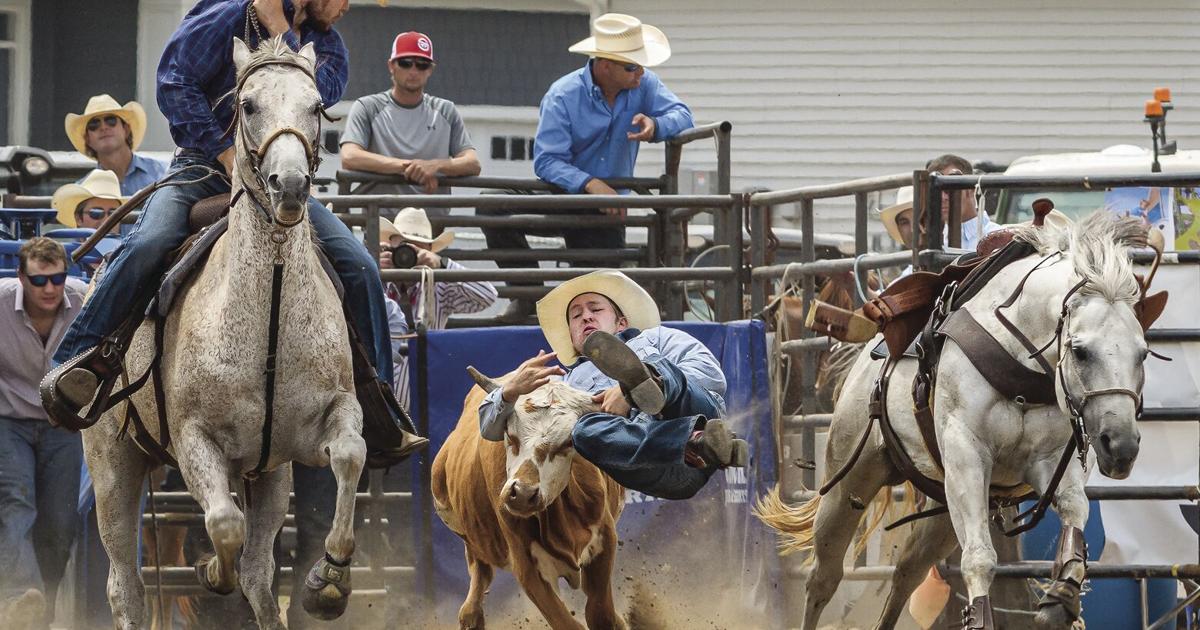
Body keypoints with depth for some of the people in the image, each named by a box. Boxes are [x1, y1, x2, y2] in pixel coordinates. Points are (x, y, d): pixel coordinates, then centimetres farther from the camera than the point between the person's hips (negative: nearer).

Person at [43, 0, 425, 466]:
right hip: (204, 170, -4)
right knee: (148, 245, -32)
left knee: (358, 267, -11)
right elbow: (175, 81, -8)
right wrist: (226, 153, -14)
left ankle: (375, 400, -2)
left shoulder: (326, 44, 13)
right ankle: (80, 361, -22)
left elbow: (321, 94, -9)